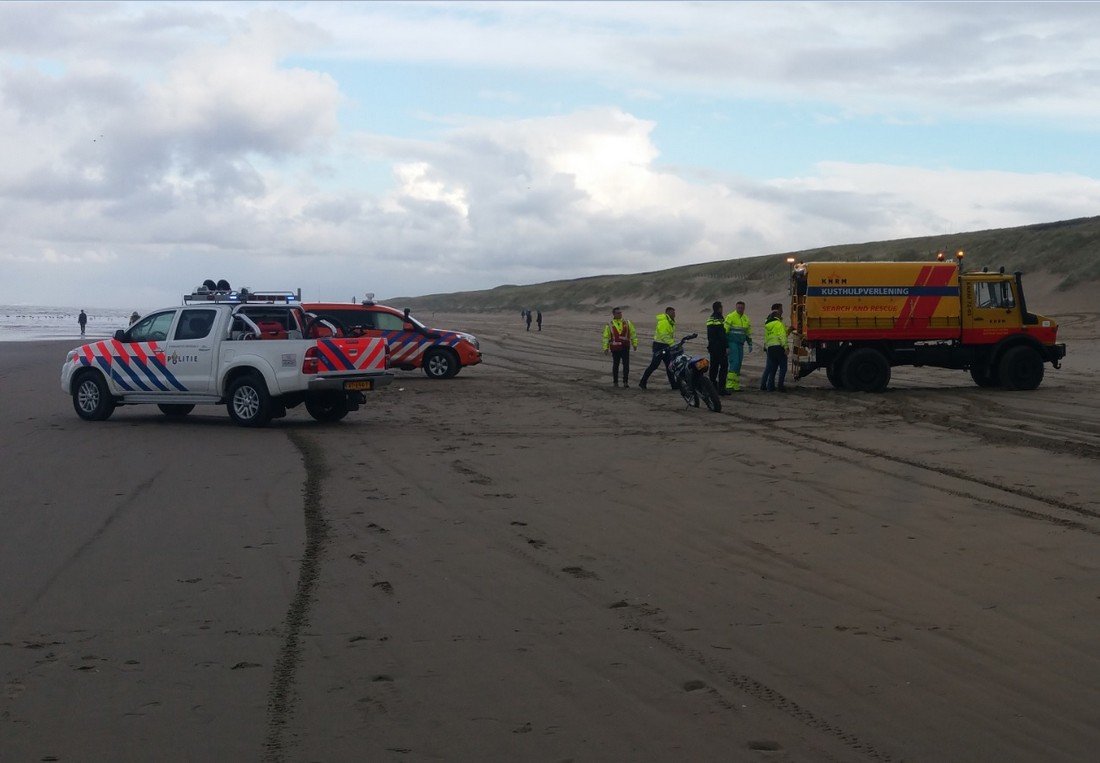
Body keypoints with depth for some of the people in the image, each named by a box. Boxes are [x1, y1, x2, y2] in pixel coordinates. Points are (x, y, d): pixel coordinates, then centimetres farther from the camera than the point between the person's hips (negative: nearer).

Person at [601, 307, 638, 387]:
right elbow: (606, 337, 4)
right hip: (615, 348, -1)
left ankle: (625, 381, 1)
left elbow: (633, 333, 10)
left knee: (626, 365, -5)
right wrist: (606, 347, -1)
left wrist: (634, 343, 6)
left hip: (625, 347, 1)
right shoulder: (610, 324, 2)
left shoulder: (627, 323, 6)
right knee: (615, 365, 8)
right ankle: (615, 381, 19)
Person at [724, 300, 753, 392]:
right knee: (734, 362, -17)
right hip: (732, 343, -7)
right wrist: (725, 344, -12)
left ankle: (735, 386, 11)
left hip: (740, 344, 7)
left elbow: (748, 333, 24)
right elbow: (725, 330, -9)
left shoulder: (746, 319, 15)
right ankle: (729, 385, -20)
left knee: (738, 364, 7)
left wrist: (750, 344, 19)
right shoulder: (730, 317, -7)